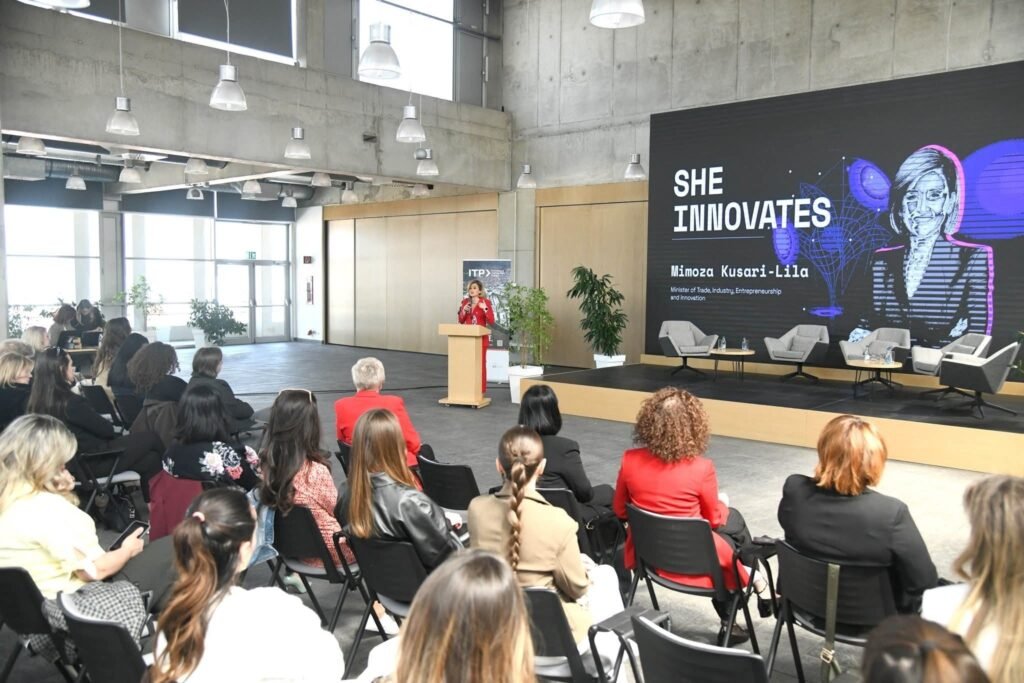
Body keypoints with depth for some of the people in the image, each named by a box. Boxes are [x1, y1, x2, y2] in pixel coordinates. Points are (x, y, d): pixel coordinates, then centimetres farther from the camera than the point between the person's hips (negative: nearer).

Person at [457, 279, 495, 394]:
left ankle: (480, 390, 2)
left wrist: (485, 309, -23)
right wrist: (464, 311, -7)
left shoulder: (485, 302, -4)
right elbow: (460, 321, 11)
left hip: (481, 338, -4)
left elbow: (491, 321, -10)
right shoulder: (464, 302, 8)